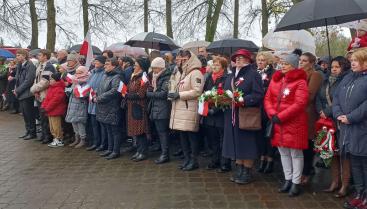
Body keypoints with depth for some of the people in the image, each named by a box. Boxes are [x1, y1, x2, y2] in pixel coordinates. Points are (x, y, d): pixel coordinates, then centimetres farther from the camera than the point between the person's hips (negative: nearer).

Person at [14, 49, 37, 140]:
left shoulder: (30, 65, -13)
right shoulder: (19, 66, 13)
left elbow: (28, 81, -18)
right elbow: (17, 79, 19)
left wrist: (18, 90, -14)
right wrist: (16, 89, 2)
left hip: (27, 94, -8)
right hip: (21, 94, 8)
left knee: (29, 115, 0)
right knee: (25, 115, 14)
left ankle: (32, 133, 10)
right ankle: (28, 131, 23)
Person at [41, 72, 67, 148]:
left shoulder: (59, 89, -18)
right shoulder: (51, 87, 14)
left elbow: (54, 101, -23)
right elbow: (47, 98, 16)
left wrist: (47, 108, -18)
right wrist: (43, 106, 4)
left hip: (55, 111, -10)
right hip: (50, 111, 10)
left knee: (56, 127, -3)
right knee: (52, 128, 16)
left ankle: (59, 141, 6)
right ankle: (56, 139, 26)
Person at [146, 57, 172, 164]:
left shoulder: (167, 78, -10)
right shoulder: (156, 77, 18)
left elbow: (163, 94, -17)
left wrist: (149, 93, -9)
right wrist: (150, 90, 2)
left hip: (163, 110, -9)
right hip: (155, 109, 9)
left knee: (162, 132, -5)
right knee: (159, 132, 12)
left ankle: (165, 155, 2)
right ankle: (163, 152, 20)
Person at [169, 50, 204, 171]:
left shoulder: (195, 73, -9)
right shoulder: (179, 73, 19)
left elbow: (197, 91, -19)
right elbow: (174, 87, 28)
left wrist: (179, 95, -17)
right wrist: (172, 95, 4)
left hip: (190, 110, -8)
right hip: (179, 109, 8)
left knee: (191, 135, -2)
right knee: (182, 135, 11)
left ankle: (194, 161, 10)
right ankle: (187, 159, 22)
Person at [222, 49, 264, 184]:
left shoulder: (253, 74, -5)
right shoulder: (230, 76, 19)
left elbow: (258, 95, -14)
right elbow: (224, 92, 20)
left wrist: (243, 100, -25)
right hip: (232, 115, 7)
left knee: (246, 144, 0)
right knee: (236, 143, 11)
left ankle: (247, 172, 12)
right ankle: (239, 169, 23)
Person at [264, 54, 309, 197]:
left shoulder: (300, 82, -8)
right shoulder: (275, 80, 11)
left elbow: (300, 103, -18)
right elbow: (267, 99, 7)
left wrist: (281, 116, -19)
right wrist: (272, 114, -9)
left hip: (294, 123, -6)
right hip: (277, 123, 6)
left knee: (296, 153, 3)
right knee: (283, 153, 13)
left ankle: (296, 183, 13)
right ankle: (288, 180, 26)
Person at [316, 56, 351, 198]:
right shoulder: (326, 82, 15)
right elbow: (318, 98, 9)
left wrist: (327, 112, -14)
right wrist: (321, 111, -8)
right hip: (327, 121, 6)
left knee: (343, 153, 0)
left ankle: (345, 185, 10)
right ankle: (335, 182, 23)